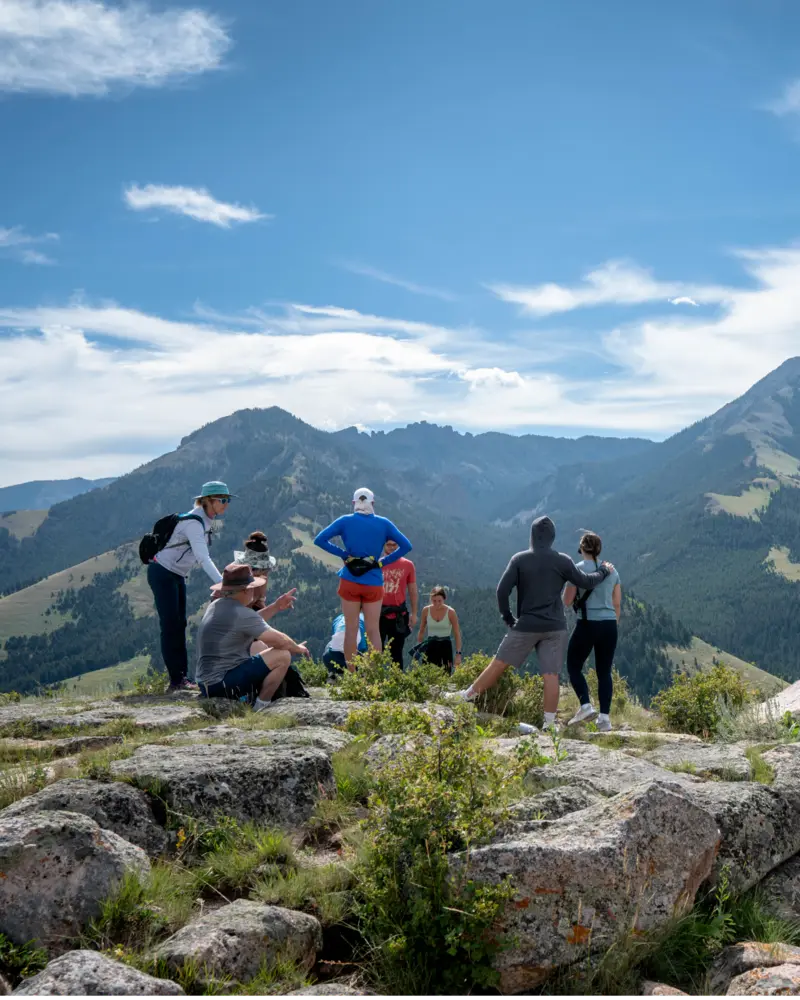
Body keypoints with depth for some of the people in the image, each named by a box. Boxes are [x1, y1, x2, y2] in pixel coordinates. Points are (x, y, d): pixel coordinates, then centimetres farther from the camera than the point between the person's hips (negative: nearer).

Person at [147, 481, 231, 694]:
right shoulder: (193, 522, -26)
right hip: (162, 574, -10)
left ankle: (182, 678, 10)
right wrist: (223, 583, -48)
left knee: (179, 626, 8)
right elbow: (203, 558, -38)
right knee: (170, 626, -9)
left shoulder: (206, 522, 4)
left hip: (177, 576, 10)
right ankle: (176, 681, -8)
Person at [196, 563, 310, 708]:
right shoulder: (241, 613, -19)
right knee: (283, 656, -11)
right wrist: (298, 649, 2)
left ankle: (253, 696, 14)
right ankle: (260, 706, -4)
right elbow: (280, 641, -17)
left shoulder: (216, 606, 10)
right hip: (222, 685, -10)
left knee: (259, 646, 25)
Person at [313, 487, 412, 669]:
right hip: (373, 584, 0)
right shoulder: (384, 523, 0)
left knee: (351, 629, 7)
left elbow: (319, 540, -7)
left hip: (350, 582, 0)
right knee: (373, 630, 4)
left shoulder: (345, 521, -1)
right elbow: (406, 546, -1)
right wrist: (382, 562, -1)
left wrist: (343, 554, -4)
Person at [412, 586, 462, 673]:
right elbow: (422, 631, 11)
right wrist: (418, 649, 11)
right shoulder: (426, 610, -2)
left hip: (445, 646, -2)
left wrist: (458, 654, -9)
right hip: (430, 646, 2)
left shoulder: (450, 612, -8)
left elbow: (457, 634, -4)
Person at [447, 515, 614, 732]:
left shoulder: (519, 559, -3)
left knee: (499, 664, 8)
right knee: (551, 675, 1)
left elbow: (502, 589, -8)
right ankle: (549, 722, 2)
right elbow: (586, 582, 10)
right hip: (555, 627, 1)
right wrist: (604, 570, 29)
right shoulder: (563, 561, 0)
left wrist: (507, 617, 5)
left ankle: (468, 695, 18)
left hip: (526, 625, -1)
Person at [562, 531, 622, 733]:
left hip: (587, 625, -4)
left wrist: (570, 585, 14)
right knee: (604, 672, 9)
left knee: (574, 667, 10)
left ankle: (586, 706, -7)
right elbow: (617, 604, 12)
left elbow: (567, 602, -3)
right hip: (609, 625, 5)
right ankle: (604, 717, 2)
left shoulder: (578, 569, -5)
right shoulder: (612, 571, 10)